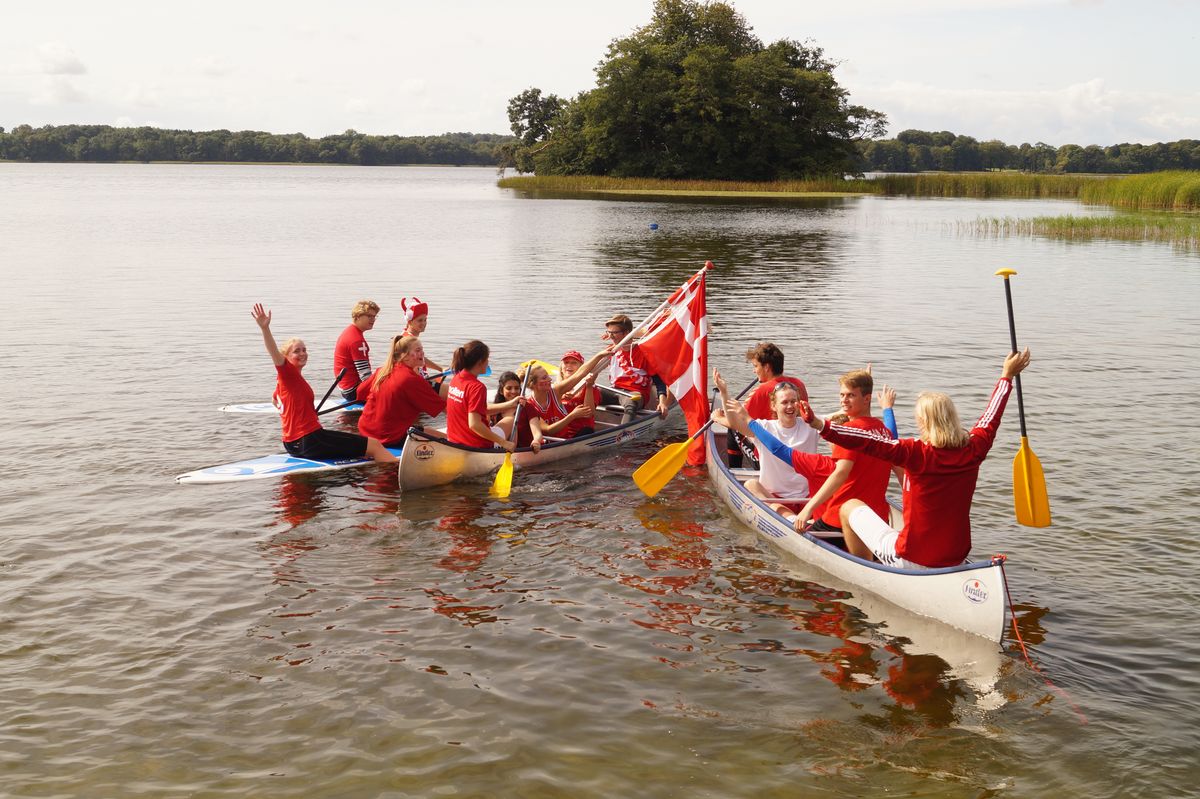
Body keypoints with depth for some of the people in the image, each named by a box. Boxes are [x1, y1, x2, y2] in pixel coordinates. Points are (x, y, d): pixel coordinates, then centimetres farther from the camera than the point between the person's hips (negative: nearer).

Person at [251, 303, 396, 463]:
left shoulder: (284, 379, 14)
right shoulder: (288, 374, -12)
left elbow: (275, 400, 32)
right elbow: (276, 355, -32)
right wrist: (265, 328, -46)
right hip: (310, 441, -11)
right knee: (374, 445, -12)